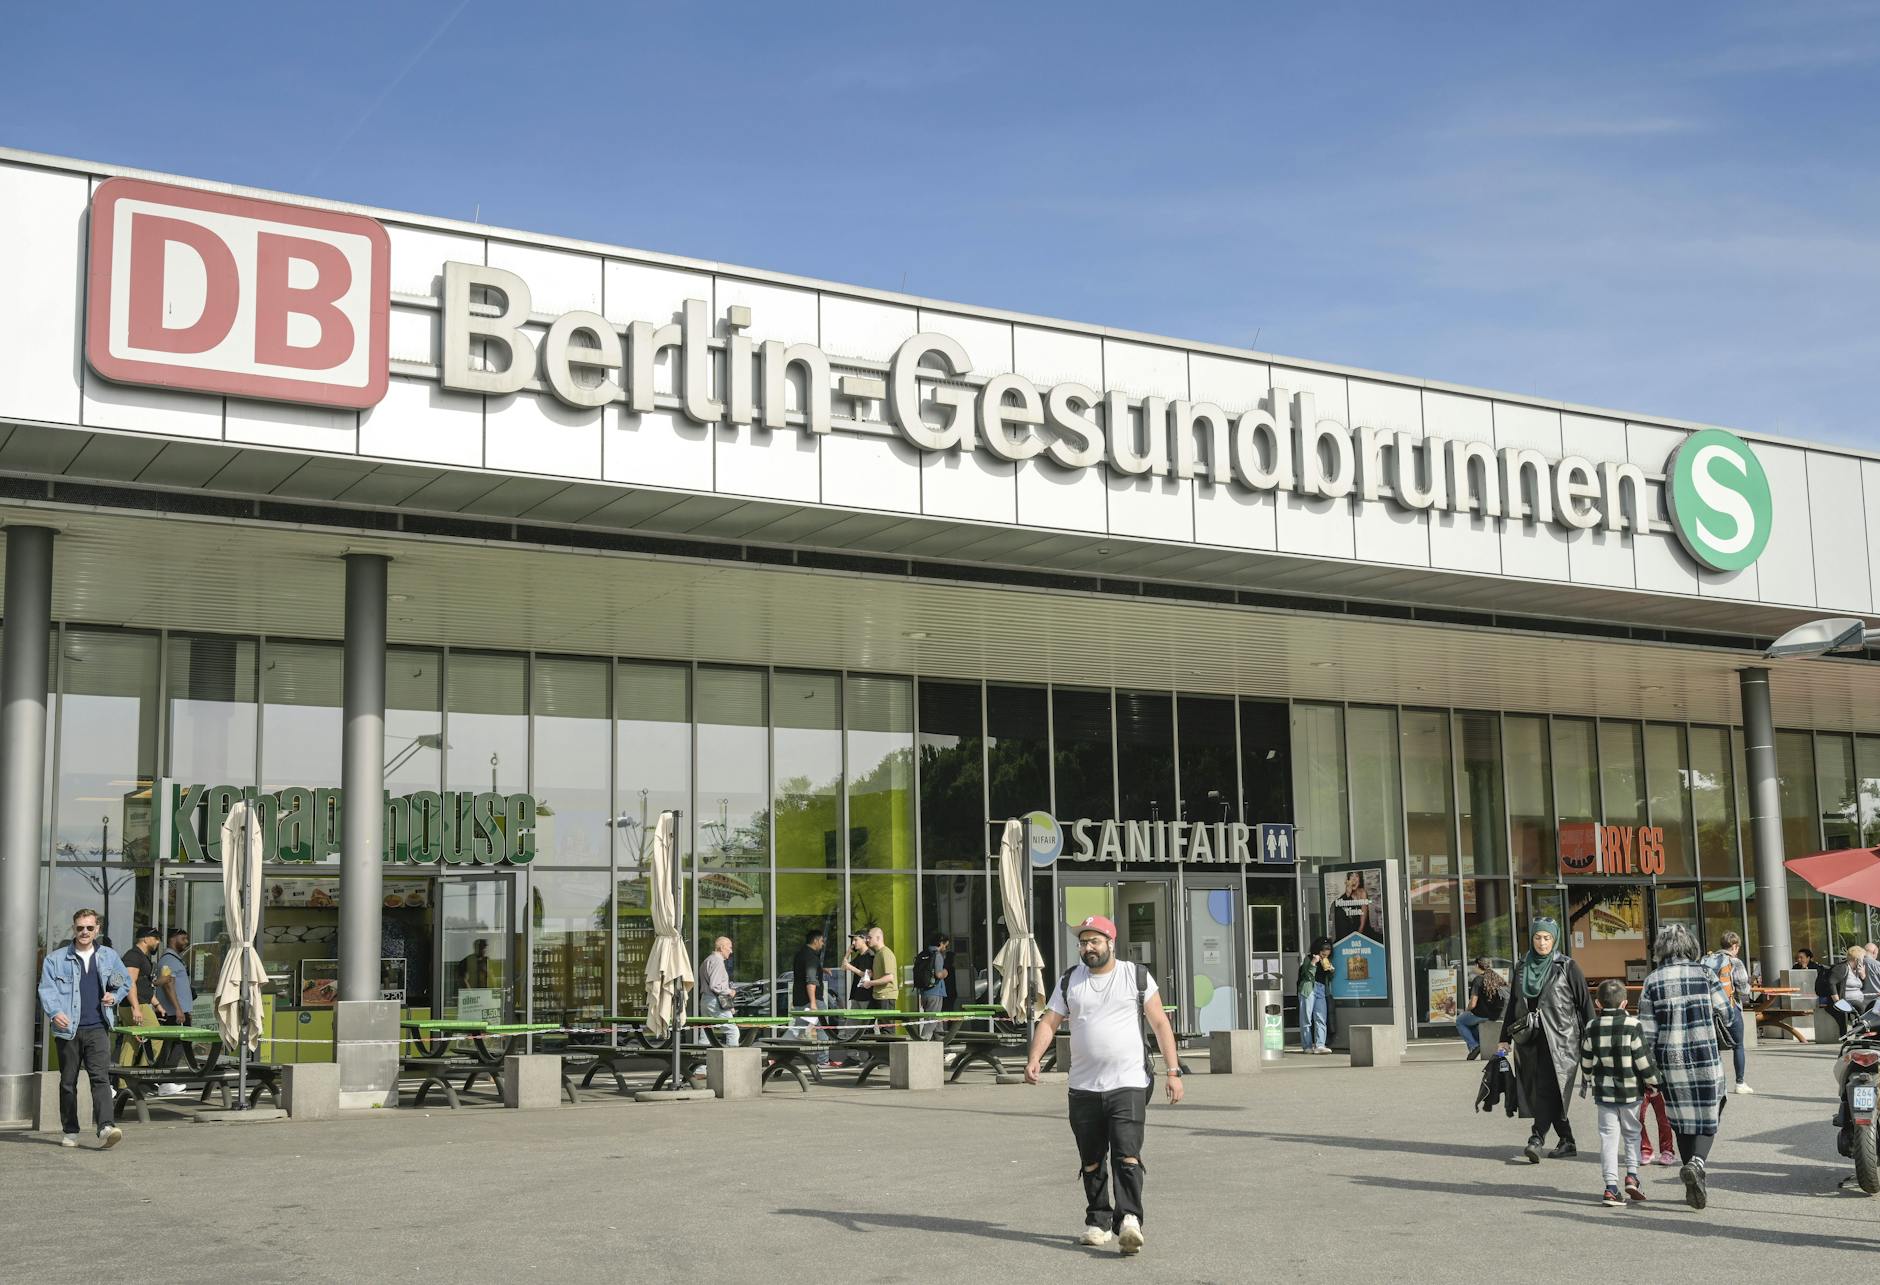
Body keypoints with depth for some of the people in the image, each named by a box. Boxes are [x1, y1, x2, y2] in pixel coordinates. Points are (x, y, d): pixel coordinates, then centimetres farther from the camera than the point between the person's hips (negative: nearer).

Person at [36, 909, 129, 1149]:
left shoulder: (109, 956, 13)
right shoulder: (55, 959, 6)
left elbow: (125, 981, 26)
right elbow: (46, 989, -2)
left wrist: (115, 996, 5)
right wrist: (54, 1012, -19)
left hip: (97, 1028, 0)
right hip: (68, 1029, 0)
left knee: (100, 1077, -14)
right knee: (68, 1082, 8)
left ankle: (106, 1128, -25)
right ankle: (70, 1132, 20)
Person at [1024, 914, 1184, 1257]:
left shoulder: (1137, 977, 3)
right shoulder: (1069, 981, 10)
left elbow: (1160, 1024, 3)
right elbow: (1049, 1022, 6)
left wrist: (1173, 1071, -4)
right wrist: (1034, 1058, -11)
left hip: (1129, 1084, -3)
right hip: (1083, 1087, 3)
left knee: (1127, 1155, -16)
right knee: (1091, 1161, 9)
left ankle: (1128, 1220, -20)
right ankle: (1098, 1222, 21)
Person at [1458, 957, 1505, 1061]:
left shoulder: (1478, 980, -15)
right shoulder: (1497, 978, 2)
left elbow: (1473, 1004, -18)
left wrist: (1466, 1010, 6)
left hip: (1482, 1015, -7)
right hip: (1496, 1015, 7)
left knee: (1459, 1021, 18)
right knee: (1470, 1020, 31)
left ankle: (1474, 1046, 6)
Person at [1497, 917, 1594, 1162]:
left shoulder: (1567, 967, 0)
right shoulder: (1522, 967, 13)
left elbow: (1585, 1004, 0)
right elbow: (1512, 1004, 17)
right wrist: (1505, 1038, 14)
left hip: (1560, 1038, -5)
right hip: (1530, 1038, 5)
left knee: (1548, 1088, -14)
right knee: (1538, 1090, 3)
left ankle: (1537, 1138, -20)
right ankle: (1567, 1142, 13)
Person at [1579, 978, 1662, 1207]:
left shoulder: (1592, 1028, 2)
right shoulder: (1632, 1025, -10)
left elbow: (1586, 1061, 8)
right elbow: (1642, 1058, -10)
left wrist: (1590, 1080, 25)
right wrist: (1652, 1081, 3)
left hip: (1603, 1091, 2)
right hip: (1630, 1090, -2)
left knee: (1609, 1136, 4)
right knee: (1632, 1133, 14)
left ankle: (1611, 1185, -2)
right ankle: (1632, 1175, 0)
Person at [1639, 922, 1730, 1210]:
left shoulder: (1652, 982, -2)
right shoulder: (1705, 975, -3)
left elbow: (1647, 1032, -3)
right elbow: (1727, 1014, 0)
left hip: (1671, 1061, 1)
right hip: (1706, 1059, -1)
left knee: (1682, 1121, 14)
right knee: (1706, 1118, 9)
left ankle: (1695, 1186, 17)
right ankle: (1697, 1162, -19)